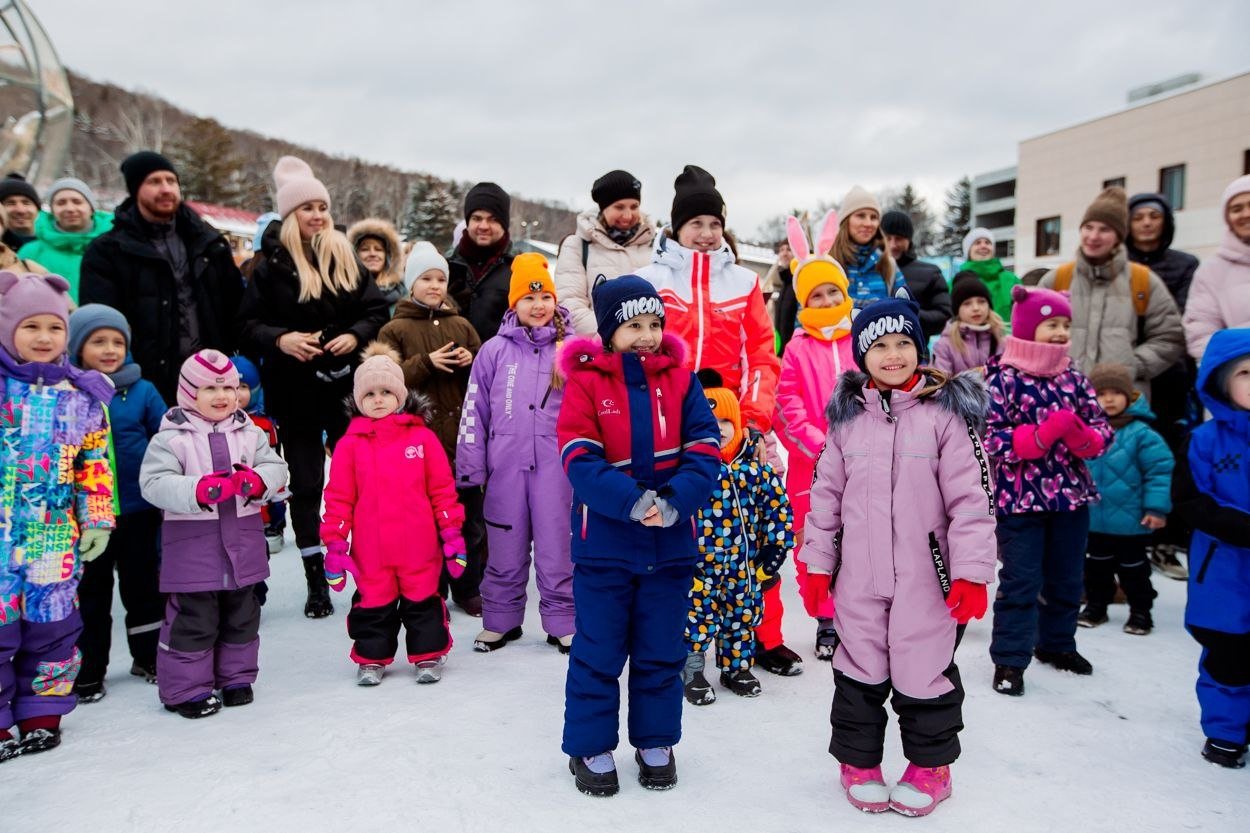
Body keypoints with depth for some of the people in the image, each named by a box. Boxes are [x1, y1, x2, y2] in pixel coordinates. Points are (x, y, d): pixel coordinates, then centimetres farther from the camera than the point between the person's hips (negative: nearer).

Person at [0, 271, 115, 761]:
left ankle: (42, 714, 24)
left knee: (53, 625, 9)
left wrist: (97, 519, 4)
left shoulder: (82, 396, 5)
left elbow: (96, 464, 8)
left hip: (55, 536, 2)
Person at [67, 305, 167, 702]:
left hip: (138, 509, 1)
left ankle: (148, 657, 32)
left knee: (142, 585, 15)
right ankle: (88, 669, 26)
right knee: (90, 591, 12)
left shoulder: (142, 391, -4)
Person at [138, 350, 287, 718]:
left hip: (242, 541, 5)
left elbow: (276, 468, 2)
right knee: (193, 618, 1)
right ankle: (185, 688, 15)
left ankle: (236, 677, 31)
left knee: (241, 615, 15)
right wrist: (199, 490, -30)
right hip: (191, 543, -5)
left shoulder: (251, 433, 6)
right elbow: (154, 483, -16)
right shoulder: (171, 437, -8)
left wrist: (257, 481, -21)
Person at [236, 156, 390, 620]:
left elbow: (376, 311, 6)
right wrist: (279, 339, -20)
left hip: (346, 385, 1)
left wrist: (356, 335, -13)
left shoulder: (347, 258, 6)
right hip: (295, 391, -1)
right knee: (305, 485, 7)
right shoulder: (272, 265, -1)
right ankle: (316, 581, 17)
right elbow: (248, 325, -2)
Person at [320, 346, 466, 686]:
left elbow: (442, 489, 2)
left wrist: (451, 532, 2)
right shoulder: (350, 444, 2)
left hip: (419, 546, -1)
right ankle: (371, 658, 30)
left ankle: (428, 655, 27)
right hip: (370, 549, 1)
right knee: (373, 603, 13)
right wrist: (335, 544, 1)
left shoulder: (422, 437, 0)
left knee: (422, 600, 11)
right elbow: (338, 498, 3)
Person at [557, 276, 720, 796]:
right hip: (604, 543, -2)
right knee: (598, 651, 9)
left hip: (671, 543, 3)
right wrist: (632, 501, -28)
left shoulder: (680, 379, 1)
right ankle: (589, 747, 26)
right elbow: (579, 460, -15)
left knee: (662, 651, 15)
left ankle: (656, 743, 34)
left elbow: (704, 450, -6)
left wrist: (674, 501, -23)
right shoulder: (585, 381, -7)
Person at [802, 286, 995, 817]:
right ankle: (858, 761, 33)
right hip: (859, 575, 3)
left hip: (926, 576, -3)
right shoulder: (847, 416, 5)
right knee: (860, 671, 14)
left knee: (925, 671, 10)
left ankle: (930, 766, 31)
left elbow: (971, 496, -8)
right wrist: (816, 564, 7)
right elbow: (826, 493, 8)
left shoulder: (947, 411, -6)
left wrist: (971, 571, -12)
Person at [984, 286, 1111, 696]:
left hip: (1072, 494, 6)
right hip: (1020, 497, -6)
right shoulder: (1003, 379, -12)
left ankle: (1056, 643, 37)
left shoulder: (1074, 376, 5)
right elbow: (989, 439, -17)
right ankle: (1009, 659, 10)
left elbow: (1102, 427, 8)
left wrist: (1084, 438, -15)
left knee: (1066, 578, 18)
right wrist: (1043, 435, -26)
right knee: (1021, 581, -1)